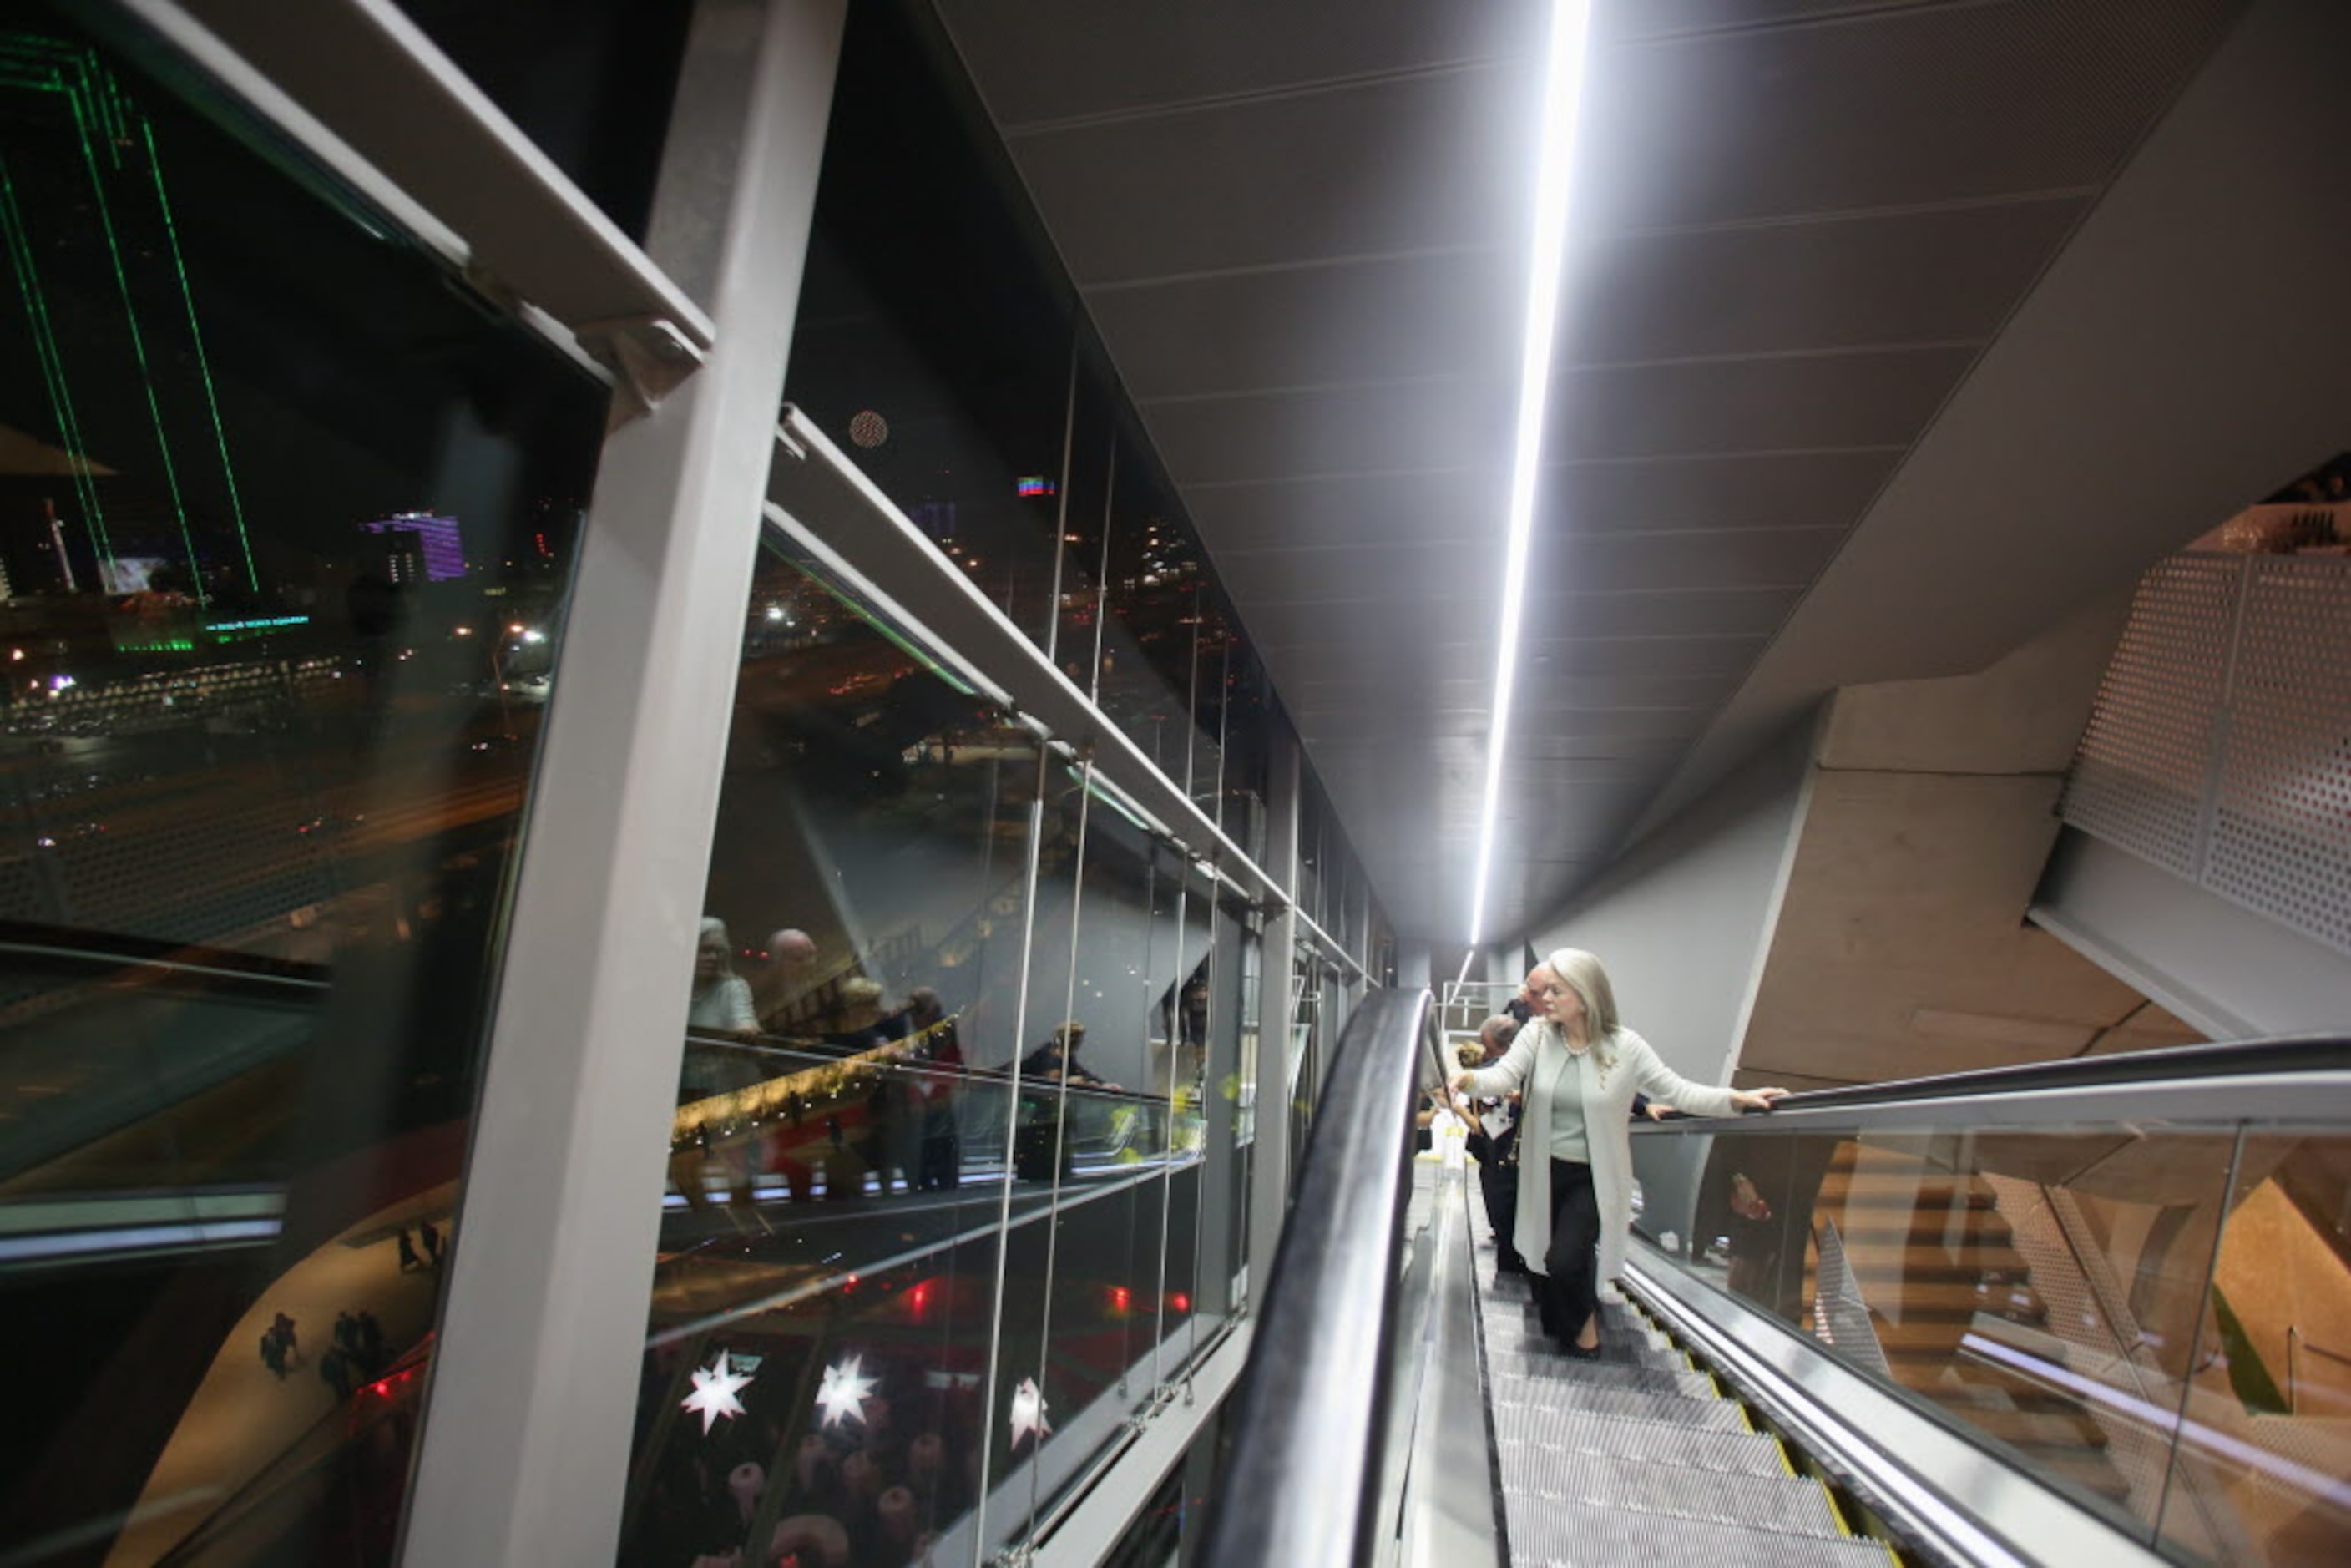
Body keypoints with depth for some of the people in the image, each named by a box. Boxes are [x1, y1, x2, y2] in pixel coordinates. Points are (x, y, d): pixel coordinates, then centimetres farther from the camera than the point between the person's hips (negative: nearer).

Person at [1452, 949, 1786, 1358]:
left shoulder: (1624, 1046, -13)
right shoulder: (1536, 1035, -9)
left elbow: (1677, 1090, -8)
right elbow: (1504, 1075, -19)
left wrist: (1734, 1099, -21)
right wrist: (1469, 1080, -40)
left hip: (1593, 1177, -2)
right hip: (1545, 1171, 3)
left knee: (1564, 1261, -13)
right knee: (1544, 1256, 15)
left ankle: (1584, 1320, 22)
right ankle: (1558, 1326, 45)